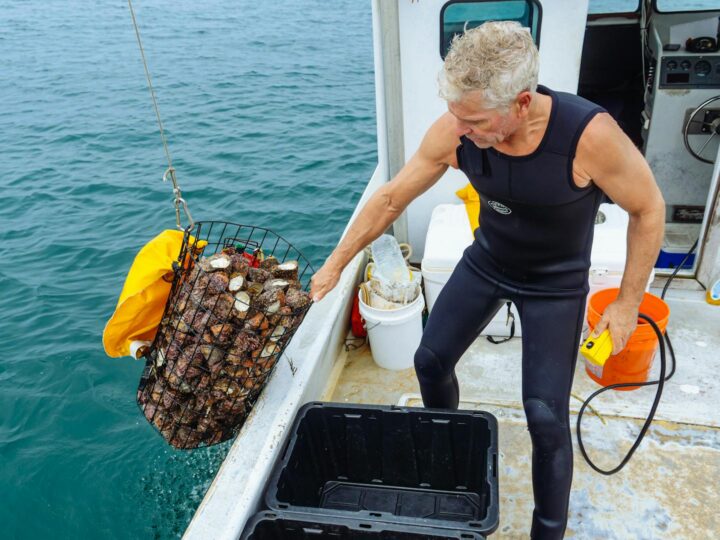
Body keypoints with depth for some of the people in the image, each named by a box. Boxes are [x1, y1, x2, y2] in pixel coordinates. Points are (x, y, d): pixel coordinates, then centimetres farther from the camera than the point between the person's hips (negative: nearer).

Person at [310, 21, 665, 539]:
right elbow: (390, 197, -12)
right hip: (485, 263, 4)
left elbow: (648, 210, -16)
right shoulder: (454, 131, -24)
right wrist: (336, 264, -6)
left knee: (546, 416, -5)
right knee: (431, 361, 9)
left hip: (555, 283, -3)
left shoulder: (589, 134, -34)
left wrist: (628, 303, -12)